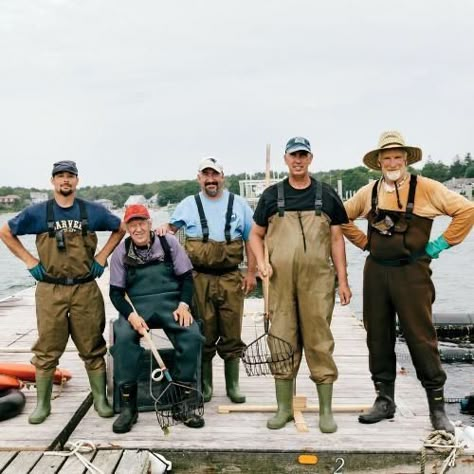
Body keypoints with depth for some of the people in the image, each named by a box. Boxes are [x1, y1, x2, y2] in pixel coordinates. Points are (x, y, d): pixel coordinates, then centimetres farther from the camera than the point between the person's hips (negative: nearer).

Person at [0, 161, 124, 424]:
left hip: (86, 290, 1)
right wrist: (29, 261, 5)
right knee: (47, 350, 4)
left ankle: (101, 399, 16)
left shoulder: (93, 211, 4)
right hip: (50, 291, 0)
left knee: (92, 348, 5)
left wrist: (103, 256, 8)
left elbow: (120, 229, 18)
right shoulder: (38, 212, 3)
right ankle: (43, 404, 15)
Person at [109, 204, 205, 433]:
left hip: (170, 303, 0)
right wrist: (131, 315, -14)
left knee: (192, 336, -27)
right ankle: (128, 404, -19)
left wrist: (183, 304, -10)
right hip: (136, 306, 0)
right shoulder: (121, 252, 6)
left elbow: (186, 276, 7)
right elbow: (116, 292, 5)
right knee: (123, 337, -31)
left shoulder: (168, 242, 5)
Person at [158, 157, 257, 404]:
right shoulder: (188, 205, 8)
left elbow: (251, 239, 9)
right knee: (204, 336, 6)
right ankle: (205, 385, 19)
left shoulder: (238, 204, 8)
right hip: (199, 279, 0)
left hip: (231, 278, 0)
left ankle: (233, 385, 19)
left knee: (232, 335, 5)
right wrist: (164, 228, -4)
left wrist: (251, 272, 2)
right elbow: (172, 225, 21)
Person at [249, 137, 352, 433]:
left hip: (318, 280, -1)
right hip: (280, 281, 1)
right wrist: (261, 261, -2)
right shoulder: (271, 195, 11)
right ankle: (284, 407, 19)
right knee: (282, 342, 6)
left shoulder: (326, 195, 9)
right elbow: (256, 234, 16)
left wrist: (343, 280, 3)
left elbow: (337, 239, 9)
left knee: (320, 342, 0)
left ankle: (326, 410, 11)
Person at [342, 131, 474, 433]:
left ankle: (437, 407, 12)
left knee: (421, 337, -1)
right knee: (378, 336, 9)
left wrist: (441, 244, -6)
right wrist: (364, 242, 11)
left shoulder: (425, 188, -5)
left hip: (411, 272, -4)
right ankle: (385, 400, 23)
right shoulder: (369, 192, 7)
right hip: (376, 272, 4)